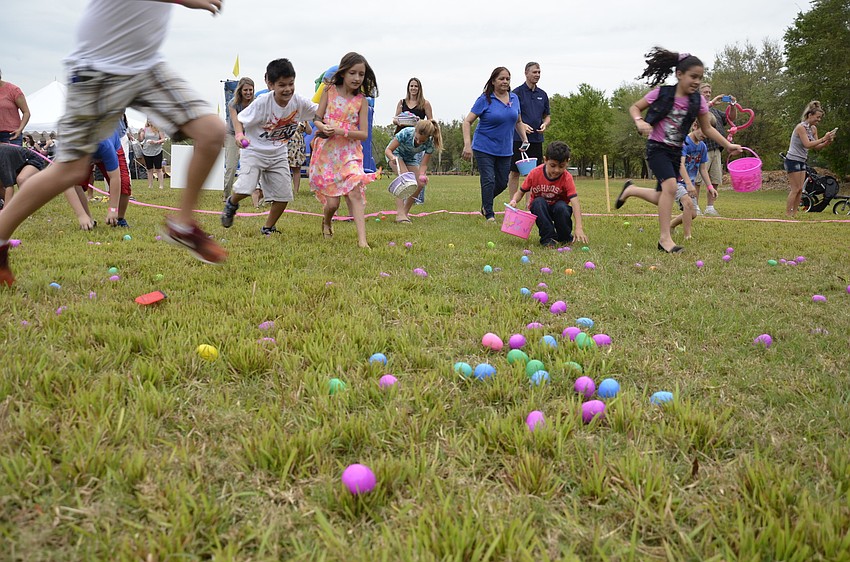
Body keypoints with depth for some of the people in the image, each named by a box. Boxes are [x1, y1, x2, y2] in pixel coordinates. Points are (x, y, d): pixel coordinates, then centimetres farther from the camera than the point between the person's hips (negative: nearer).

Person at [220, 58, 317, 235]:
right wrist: (239, 134, -34)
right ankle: (231, 204, 16)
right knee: (244, 188, -21)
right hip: (254, 151, -4)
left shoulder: (299, 102, -12)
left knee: (284, 195, -1)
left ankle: (268, 228, 21)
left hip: (278, 154, 4)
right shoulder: (262, 103, -24)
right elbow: (239, 119, -15)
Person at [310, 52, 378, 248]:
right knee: (332, 202, -1)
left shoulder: (361, 100, 0)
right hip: (326, 151, 0)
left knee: (355, 191, -21)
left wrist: (341, 131, -19)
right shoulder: (329, 91, 2)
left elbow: (364, 134, -4)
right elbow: (317, 119, 5)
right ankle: (326, 221, 36)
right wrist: (324, 128, -17)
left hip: (350, 152, 0)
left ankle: (362, 239, -24)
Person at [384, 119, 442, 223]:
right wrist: (393, 158, -53)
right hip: (396, 153, -4)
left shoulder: (429, 143, -29)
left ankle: (405, 212, 7)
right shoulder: (406, 133, -37)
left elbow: (423, 165, -25)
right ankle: (400, 214, -32)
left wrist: (422, 175, -46)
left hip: (411, 158, 4)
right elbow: (388, 150, -31)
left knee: (419, 184, -11)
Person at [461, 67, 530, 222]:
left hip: (505, 150, 5)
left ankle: (485, 204, 37)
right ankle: (489, 215, 4)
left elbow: (518, 122, 20)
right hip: (484, 149, -5)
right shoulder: (485, 100, -9)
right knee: (488, 181, -9)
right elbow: (467, 122, -12)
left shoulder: (514, 98, 5)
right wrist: (467, 145, -23)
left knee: (502, 183, 10)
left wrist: (525, 140, 9)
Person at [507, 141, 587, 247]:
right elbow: (521, 192, -6)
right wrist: (514, 201, -32)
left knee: (562, 207, -34)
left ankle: (565, 237, -7)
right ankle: (548, 238, -24)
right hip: (539, 209, 1)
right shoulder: (535, 174, -18)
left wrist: (579, 228, -45)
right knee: (539, 202, -33)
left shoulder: (567, 178, -22)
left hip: (557, 207, -1)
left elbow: (575, 202, -32)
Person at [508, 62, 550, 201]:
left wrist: (544, 124, -2)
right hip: (519, 138, -5)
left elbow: (547, 115, 20)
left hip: (537, 139, 5)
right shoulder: (517, 92, -3)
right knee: (515, 172, -1)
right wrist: (522, 125, -22)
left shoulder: (542, 94, 13)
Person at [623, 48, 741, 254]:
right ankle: (665, 237, -21)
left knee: (663, 196, 10)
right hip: (657, 147, -6)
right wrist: (640, 122, -22)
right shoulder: (662, 93, -12)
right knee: (670, 186, -25)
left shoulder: (698, 101, -1)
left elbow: (707, 128, 8)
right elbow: (635, 107, -2)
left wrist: (728, 145, 1)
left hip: (676, 151, 6)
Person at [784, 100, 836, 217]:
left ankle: (794, 213, 10)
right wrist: (823, 138, -24)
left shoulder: (813, 129, 8)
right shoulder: (801, 127, -16)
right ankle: (787, 214, -4)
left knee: (800, 189, 6)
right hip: (793, 160, -8)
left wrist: (828, 142, -8)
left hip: (801, 161, 8)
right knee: (795, 189, -8)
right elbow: (807, 144, -25)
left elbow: (816, 147, 8)